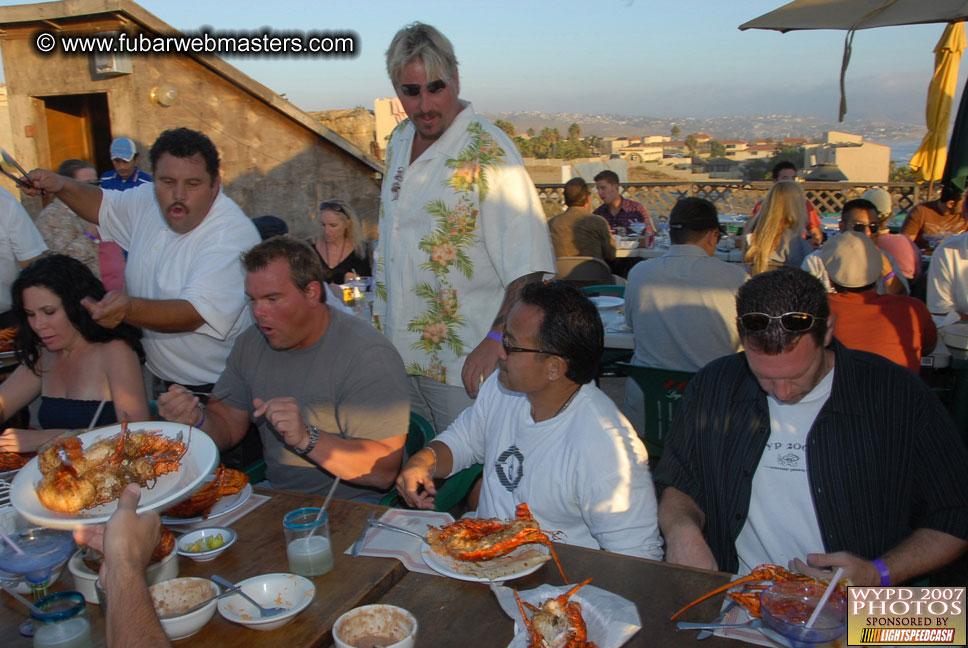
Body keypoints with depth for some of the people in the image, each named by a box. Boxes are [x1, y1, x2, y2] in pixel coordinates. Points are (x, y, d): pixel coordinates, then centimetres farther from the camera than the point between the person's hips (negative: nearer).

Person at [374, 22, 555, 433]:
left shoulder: (489, 155, -16)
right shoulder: (398, 141, 8)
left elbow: (529, 267, -22)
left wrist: (496, 339, -29)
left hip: (465, 366, -7)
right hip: (398, 353, 7)